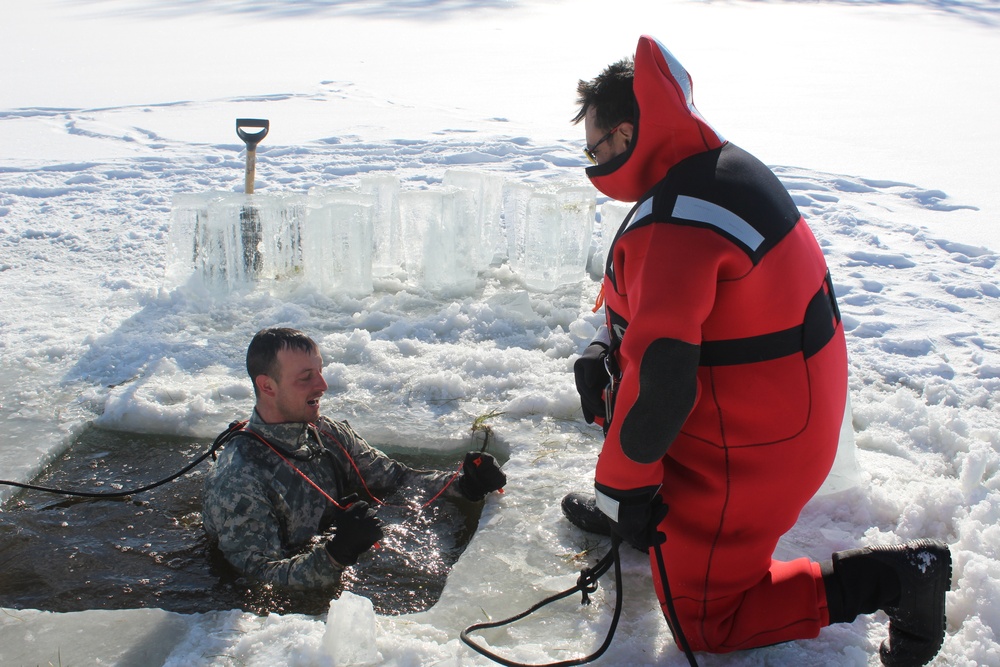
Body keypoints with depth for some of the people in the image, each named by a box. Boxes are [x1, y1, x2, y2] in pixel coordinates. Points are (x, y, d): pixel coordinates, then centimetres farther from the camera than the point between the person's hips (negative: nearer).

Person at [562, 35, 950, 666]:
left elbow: (660, 380, -32)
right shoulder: (724, 165, 3)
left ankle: (889, 575, 2)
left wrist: (619, 486, -19)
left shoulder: (671, 227, -29)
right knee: (604, 369, 21)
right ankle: (632, 508, 33)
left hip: (747, 451, -9)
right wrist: (607, 347, 3)